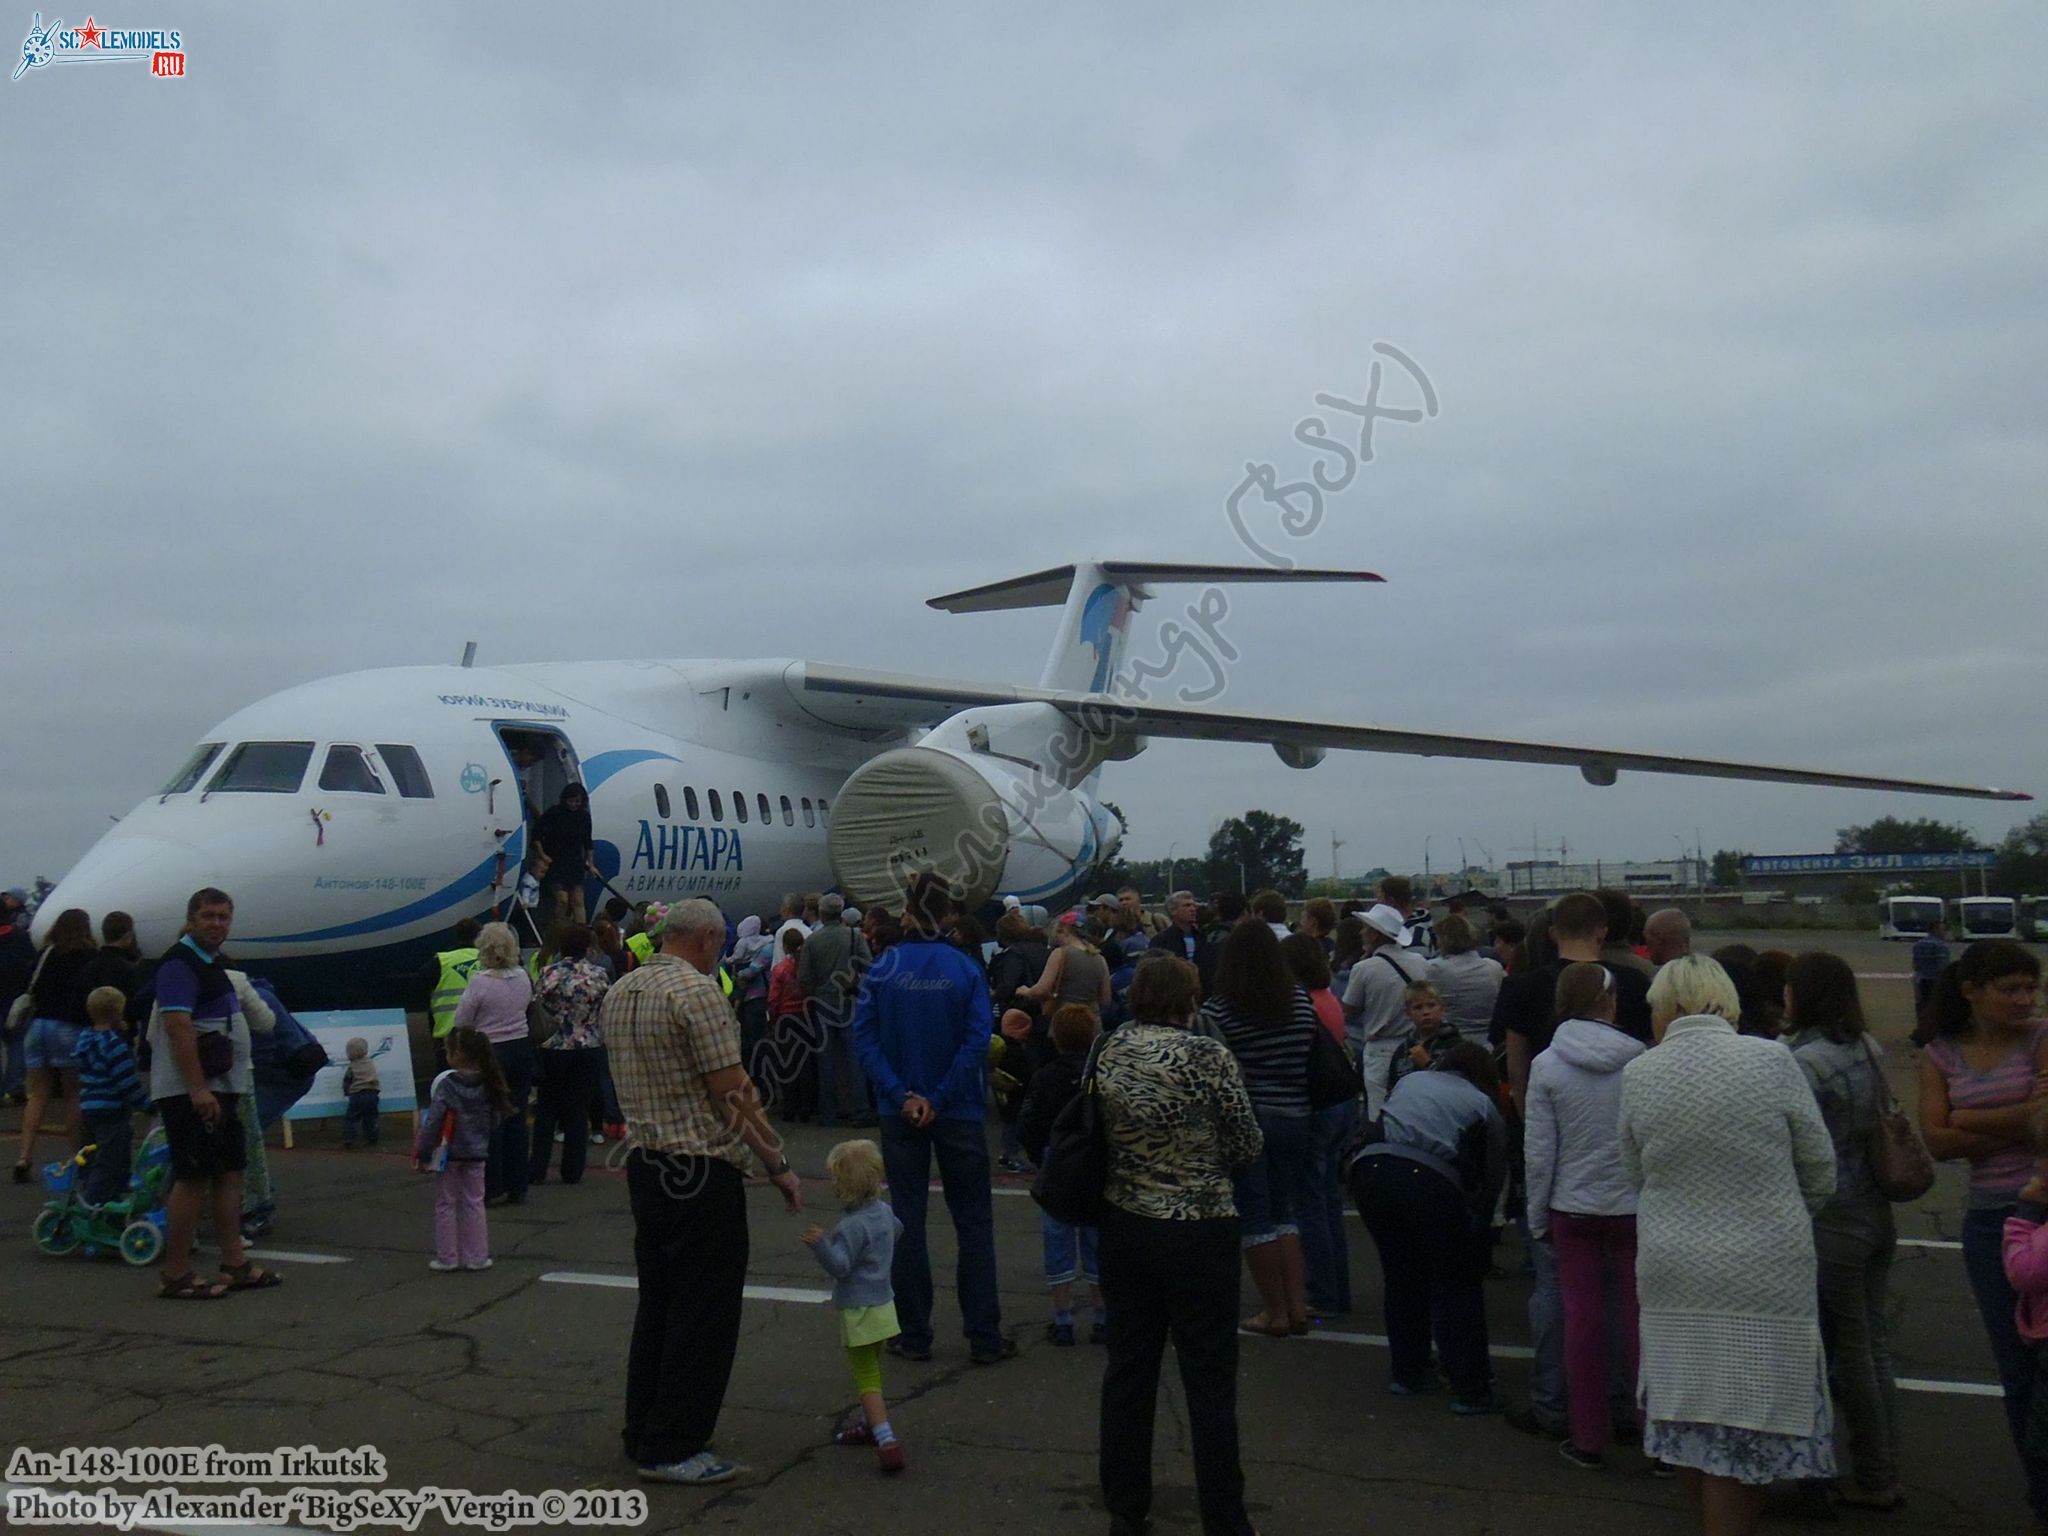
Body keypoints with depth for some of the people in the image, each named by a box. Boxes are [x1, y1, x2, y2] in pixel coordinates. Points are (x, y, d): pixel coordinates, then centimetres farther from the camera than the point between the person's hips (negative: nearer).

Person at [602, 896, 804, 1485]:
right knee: (703, 1313, 1)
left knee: (657, 1302, 18)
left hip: (645, 1166, 9)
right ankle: (672, 1449, 7)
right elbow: (733, 1094, -17)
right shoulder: (699, 992, -16)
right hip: (701, 1173, -9)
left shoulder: (618, 994, 10)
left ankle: (643, 1432, 27)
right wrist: (778, 1164, -9)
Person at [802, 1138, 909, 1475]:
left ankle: (886, 1440, -18)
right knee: (872, 1371, 25)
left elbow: (840, 1266, -27)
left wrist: (821, 1244, -43)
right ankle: (868, 1422, 41)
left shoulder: (852, 1226, -24)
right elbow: (896, 1230, 24)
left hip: (859, 1312, -9)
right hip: (883, 1304, 9)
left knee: (867, 1378, -7)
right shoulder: (884, 1211, 3)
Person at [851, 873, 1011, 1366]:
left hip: (901, 1115, 1)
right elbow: (977, 1041, -15)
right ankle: (984, 1338, 11)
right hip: (959, 1113, -1)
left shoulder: (882, 969, -5)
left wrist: (903, 1096, -13)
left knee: (907, 1220, 10)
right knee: (973, 1222, 9)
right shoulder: (966, 969, -8)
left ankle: (914, 1336, 15)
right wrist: (939, 1100, -13)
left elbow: (865, 1039, -11)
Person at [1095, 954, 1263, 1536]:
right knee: (1209, 1378, 7)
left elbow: (1102, 1137, 8)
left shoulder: (1108, 1054, -2)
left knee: (1128, 1367, 14)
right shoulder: (1207, 1056, -16)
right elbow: (1248, 1145, -9)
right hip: (1198, 1231, -4)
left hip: (1123, 1226, 5)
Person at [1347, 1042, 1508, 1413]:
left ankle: (1406, 1373, 34)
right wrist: (1475, 1231, 28)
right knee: (1456, 1285, 14)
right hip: (1430, 1182, -4)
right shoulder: (1484, 1106, 19)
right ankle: (1470, 1390, 15)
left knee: (1401, 1277, 23)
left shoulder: (1410, 1080, 29)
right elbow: (1492, 1180, 16)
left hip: (1371, 1168, 4)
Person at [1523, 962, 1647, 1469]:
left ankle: (1588, 1439, 16)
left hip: (1574, 1209, 0)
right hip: (1635, 1205, 0)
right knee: (1642, 1317, 10)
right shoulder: (1640, 1061, -9)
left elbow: (1538, 1152, -5)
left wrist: (1538, 1218, 6)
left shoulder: (1546, 1065, -7)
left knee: (1582, 1319, 9)